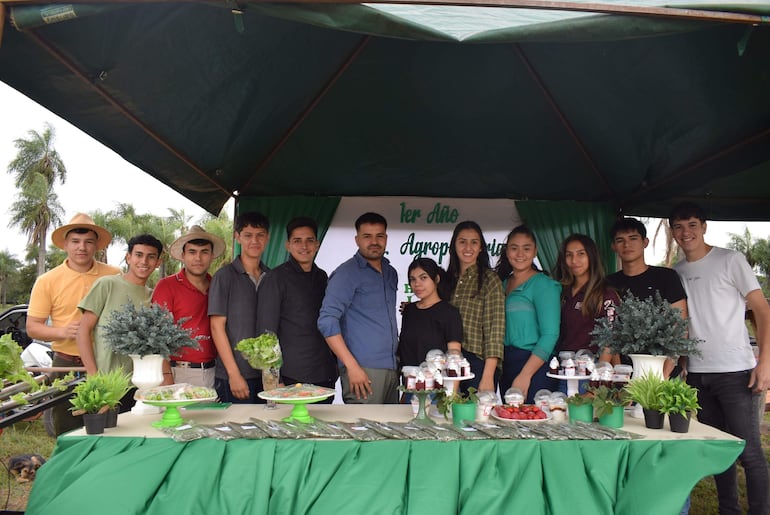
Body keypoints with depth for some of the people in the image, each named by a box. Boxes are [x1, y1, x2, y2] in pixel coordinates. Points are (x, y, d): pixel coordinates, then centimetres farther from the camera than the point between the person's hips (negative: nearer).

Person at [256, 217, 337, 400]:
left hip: (325, 377, 6)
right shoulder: (275, 278, -6)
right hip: (291, 379, -5)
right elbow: (266, 332, -9)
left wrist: (334, 367, 14)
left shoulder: (322, 277, 12)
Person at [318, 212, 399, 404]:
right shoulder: (347, 273, -6)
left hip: (391, 370, 7)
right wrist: (352, 366, -18)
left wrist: (397, 362, 14)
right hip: (363, 371, -7)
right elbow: (327, 321, -14)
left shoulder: (390, 273, 15)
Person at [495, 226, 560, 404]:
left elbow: (550, 335, -14)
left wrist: (525, 375, -19)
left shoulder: (543, 284, -7)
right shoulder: (503, 283, 13)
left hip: (532, 365, -6)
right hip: (505, 364, 6)